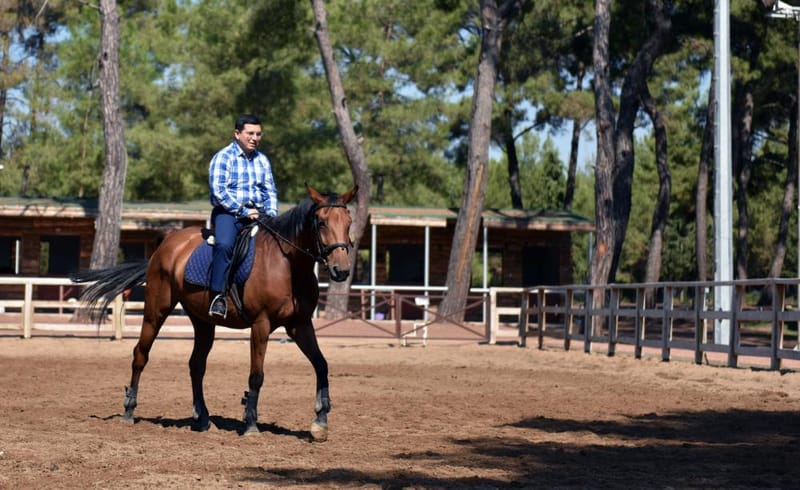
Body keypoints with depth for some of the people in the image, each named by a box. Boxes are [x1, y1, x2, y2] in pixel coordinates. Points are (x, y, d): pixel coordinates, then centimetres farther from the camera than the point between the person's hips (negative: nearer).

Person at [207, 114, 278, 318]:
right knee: (224, 244, -33)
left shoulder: (262, 160, 18)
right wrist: (243, 211, -15)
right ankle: (219, 295, -31)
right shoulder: (223, 157, -2)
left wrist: (272, 215, 0)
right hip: (228, 213, -6)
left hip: (258, 214, 6)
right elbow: (218, 191, -12)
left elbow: (270, 191, 19)